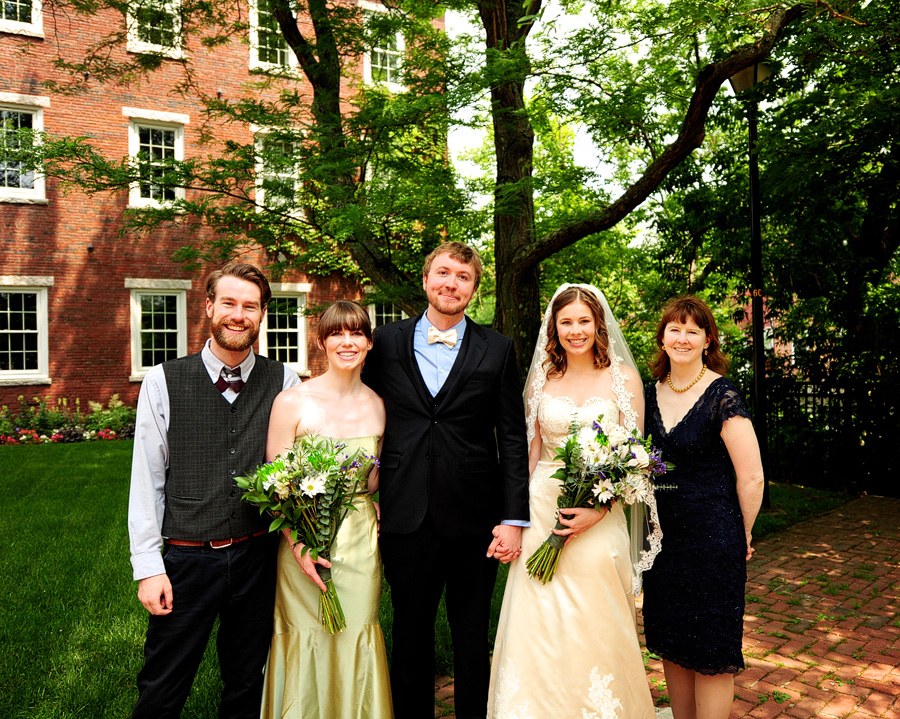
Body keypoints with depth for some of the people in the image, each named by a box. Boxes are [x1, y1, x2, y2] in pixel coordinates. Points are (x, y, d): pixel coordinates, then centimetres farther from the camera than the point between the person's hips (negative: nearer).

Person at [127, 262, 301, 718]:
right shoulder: (164, 382, -5)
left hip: (258, 557, 1)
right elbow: (146, 479, -4)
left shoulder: (284, 383, -2)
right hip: (186, 558, -1)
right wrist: (148, 567, -5)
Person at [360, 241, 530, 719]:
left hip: (474, 518, 0)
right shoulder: (386, 341, 3)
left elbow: (512, 440, -1)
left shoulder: (497, 349, 0)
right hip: (405, 518, 1)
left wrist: (513, 519, -6)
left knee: (472, 636, 15)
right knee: (411, 633, 16)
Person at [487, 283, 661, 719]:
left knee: (594, 631, 6)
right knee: (537, 626, 5)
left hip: (600, 519, -2)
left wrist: (599, 510, -16)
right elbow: (531, 450, 11)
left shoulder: (624, 378, -1)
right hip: (541, 510, 2)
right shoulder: (541, 380, 6)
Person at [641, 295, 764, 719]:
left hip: (713, 536, -6)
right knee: (670, 643, 16)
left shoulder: (722, 397, -14)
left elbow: (752, 477, -13)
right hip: (663, 536, 6)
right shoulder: (652, 394, 5)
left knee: (710, 652, 6)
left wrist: (741, 534, -2)